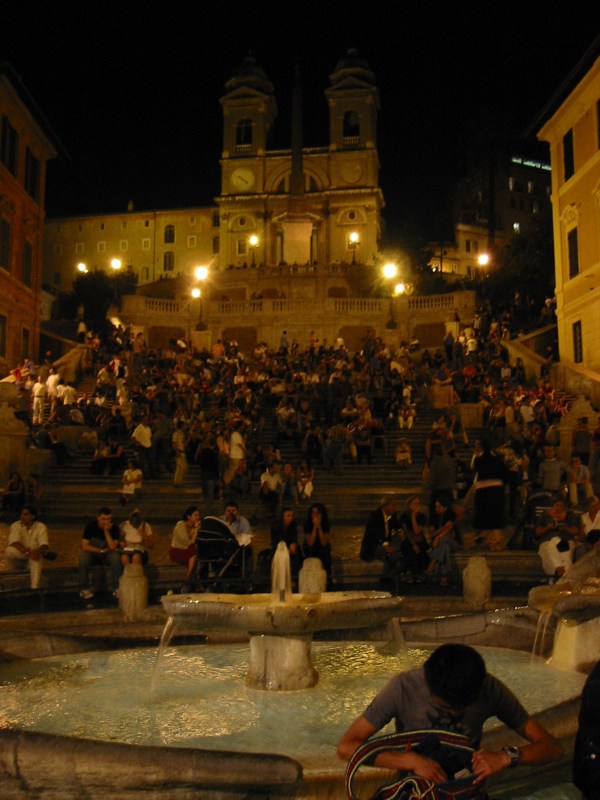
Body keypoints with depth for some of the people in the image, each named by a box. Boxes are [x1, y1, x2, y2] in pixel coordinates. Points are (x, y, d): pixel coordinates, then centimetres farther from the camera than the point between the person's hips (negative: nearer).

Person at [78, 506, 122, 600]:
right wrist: (102, 551, -20)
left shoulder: (114, 527, -14)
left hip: (107, 555, 1)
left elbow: (113, 547, -22)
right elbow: (84, 546, -19)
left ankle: (116, 588, -21)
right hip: (92, 554, 0)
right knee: (83, 557, -33)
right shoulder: (90, 525, -15)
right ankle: (84, 588, -20)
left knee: (116, 557, -31)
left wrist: (106, 531, -28)